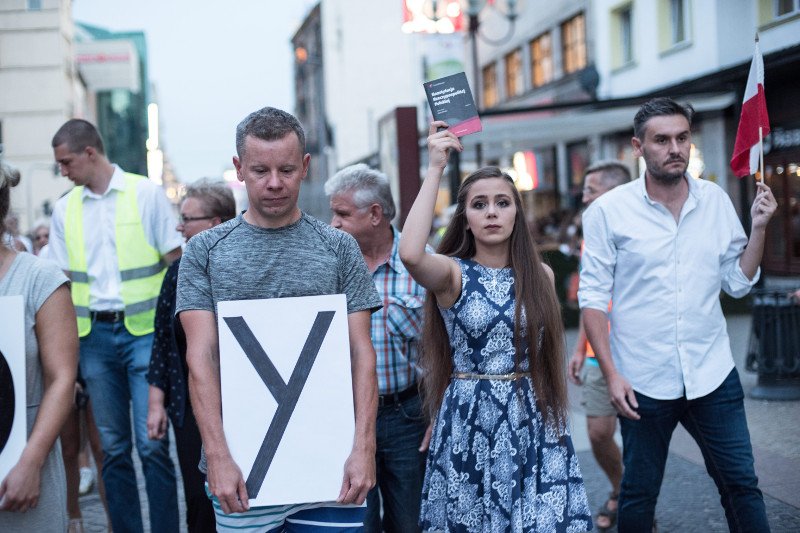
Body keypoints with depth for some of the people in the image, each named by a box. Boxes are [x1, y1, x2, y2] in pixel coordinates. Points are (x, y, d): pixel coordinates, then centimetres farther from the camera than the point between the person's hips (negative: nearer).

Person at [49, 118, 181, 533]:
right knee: (113, 447, 8)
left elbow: (175, 262, 0)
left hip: (143, 330, -4)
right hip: (94, 334, 4)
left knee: (152, 444, -7)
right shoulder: (65, 209, 11)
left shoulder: (146, 194, 0)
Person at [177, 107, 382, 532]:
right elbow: (201, 358, -2)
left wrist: (363, 447, -9)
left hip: (329, 464, 0)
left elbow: (361, 354, 2)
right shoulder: (205, 251, 4)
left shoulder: (338, 249, 5)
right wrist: (218, 456, -11)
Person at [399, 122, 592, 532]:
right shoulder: (452, 273, -5)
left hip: (533, 420, 3)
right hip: (469, 421, -2)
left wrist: (554, 417, 12)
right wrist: (435, 170, -23)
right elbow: (410, 254, -29)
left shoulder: (541, 274, 6)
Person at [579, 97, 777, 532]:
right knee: (638, 494, 11)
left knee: (741, 484, 8)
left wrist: (759, 227, -6)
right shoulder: (608, 211, -6)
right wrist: (610, 373, -10)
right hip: (643, 382, -2)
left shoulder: (716, 201, 3)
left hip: (713, 375, 3)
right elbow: (593, 297, -5)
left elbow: (738, 283, 7)